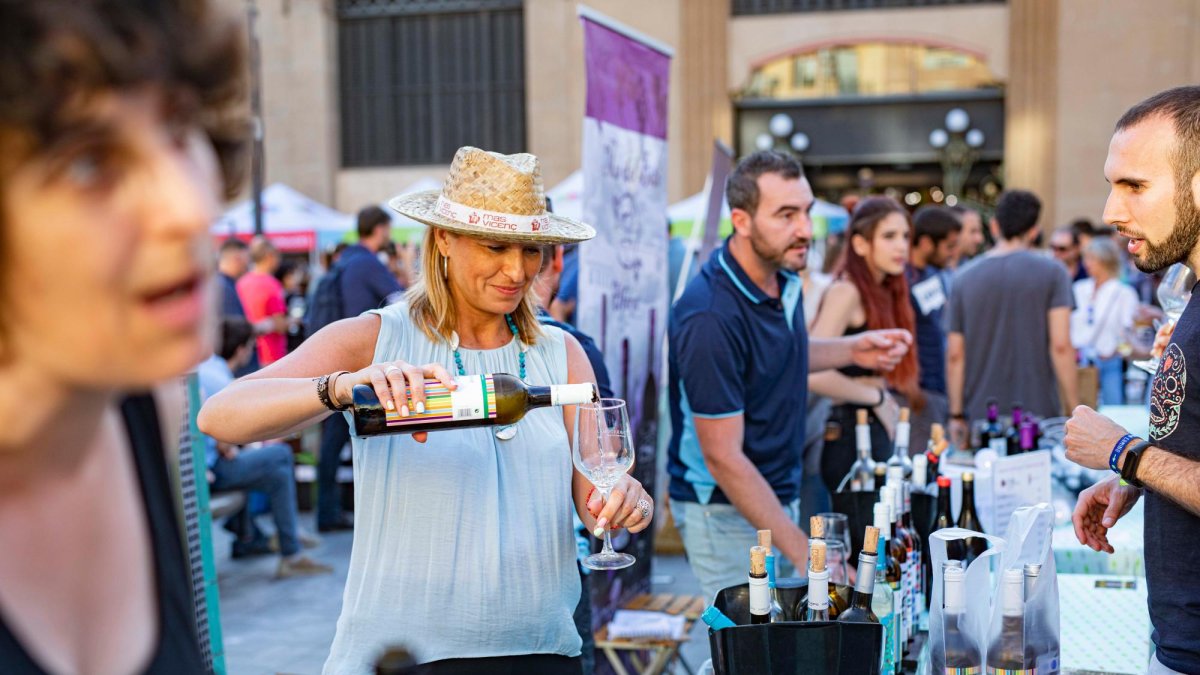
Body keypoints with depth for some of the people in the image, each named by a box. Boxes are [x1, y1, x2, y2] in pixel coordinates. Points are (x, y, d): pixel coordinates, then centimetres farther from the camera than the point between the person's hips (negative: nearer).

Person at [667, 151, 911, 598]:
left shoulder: (784, 278, 0)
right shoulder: (710, 317, -26)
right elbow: (723, 458, -24)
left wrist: (852, 350, 4)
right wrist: (805, 553, -24)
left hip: (780, 493, 8)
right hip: (727, 510, -8)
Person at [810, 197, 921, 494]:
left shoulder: (883, 293, 12)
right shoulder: (846, 292, -14)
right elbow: (812, 374, -26)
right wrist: (875, 396, -14)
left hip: (877, 433, 9)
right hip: (850, 438, -9)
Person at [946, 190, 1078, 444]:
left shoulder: (964, 279, 4)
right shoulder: (1051, 273, -3)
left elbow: (955, 355, 4)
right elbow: (1060, 346, -10)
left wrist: (956, 415, 10)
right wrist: (1073, 406, -3)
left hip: (982, 415, 2)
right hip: (1038, 411, -2)